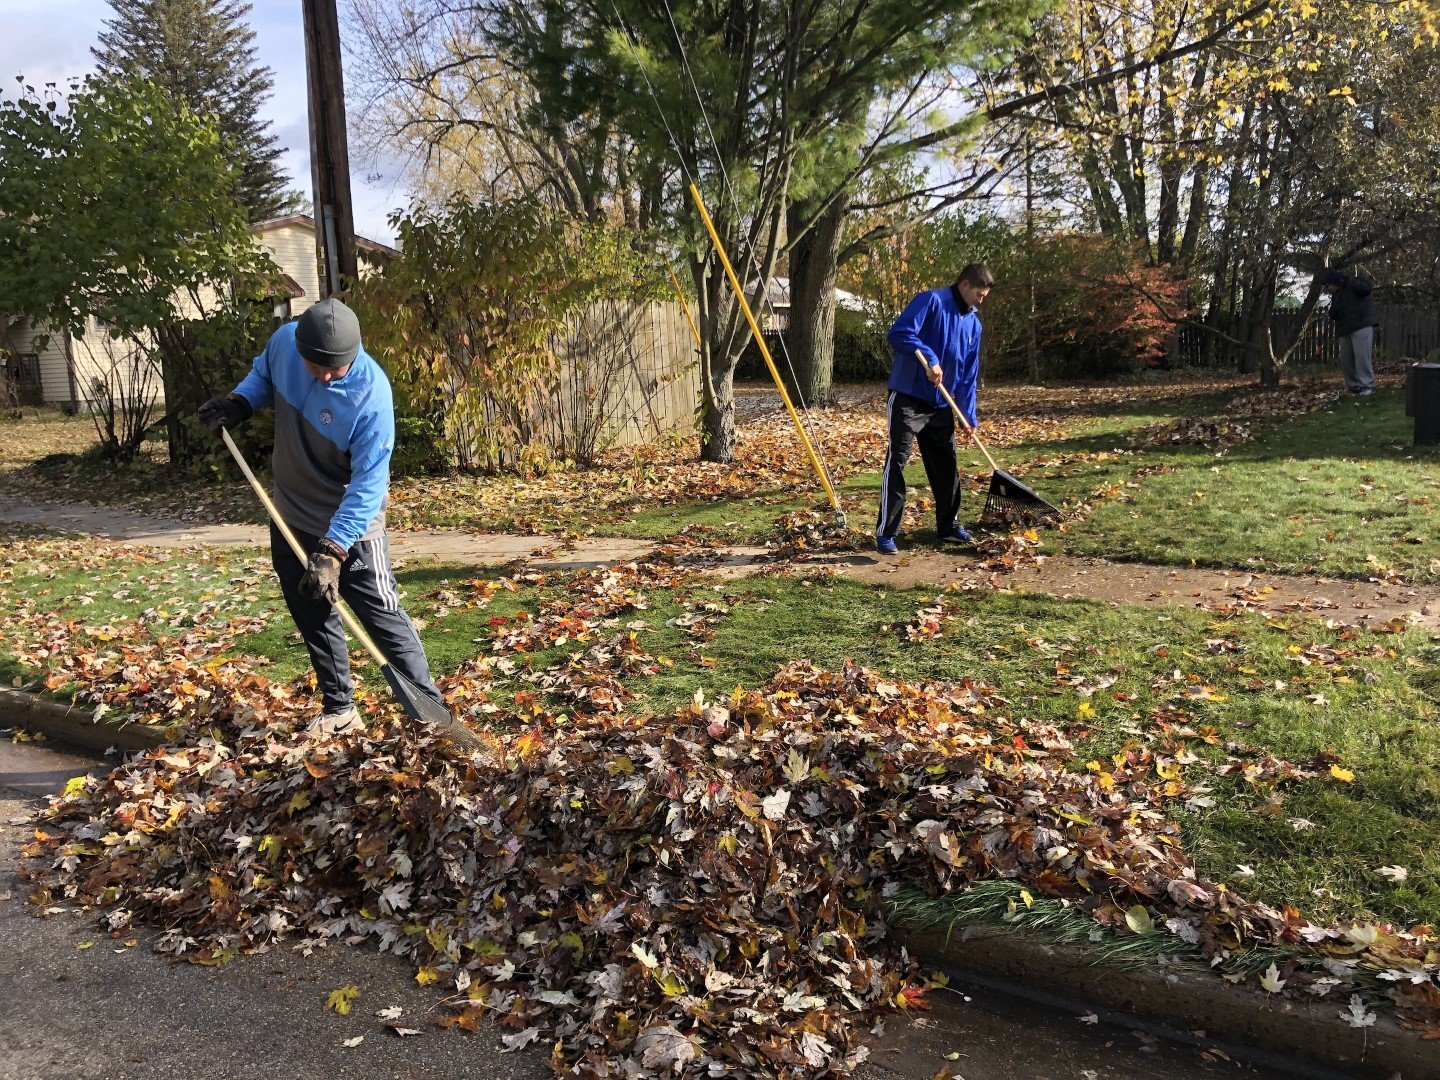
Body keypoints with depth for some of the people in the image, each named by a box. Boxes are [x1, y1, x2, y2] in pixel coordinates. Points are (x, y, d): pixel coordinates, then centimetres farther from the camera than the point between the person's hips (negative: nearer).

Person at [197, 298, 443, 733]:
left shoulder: (371, 394, -30)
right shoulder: (284, 341, -13)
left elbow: (368, 484, -29)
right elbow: (263, 373, 14)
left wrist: (333, 550, -33)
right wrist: (238, 403, -6)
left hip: (351, 525, -6)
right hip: (290, 516, 6)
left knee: (383, 615, -5)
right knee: (312, 616, 15)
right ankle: (339, 710, 29)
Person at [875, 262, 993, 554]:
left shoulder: (973, 323, 12)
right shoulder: (932, 301, -10)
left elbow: (969, 374, 13)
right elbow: (897, 333, -22)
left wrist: (969, 416, 7)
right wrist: (930, 358, -28)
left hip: (941, 405, 8)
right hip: (907, 399, -7)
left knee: (946, 464, 12)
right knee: (897, 461, -10)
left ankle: (948, 527, 26)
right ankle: (886, 533, -6)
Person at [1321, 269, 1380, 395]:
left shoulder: (1355, 283, 0)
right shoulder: (1336, 295, 19)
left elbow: (1367, 288, -21)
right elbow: (1333, 315, 16)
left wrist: (1348, 280, -18)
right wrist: (1334, 310, -7)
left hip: (1362, 326, -8)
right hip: (1345, 330, 8)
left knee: (1362, 356, -16)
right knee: (1346, 360, 7)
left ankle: (1367, 385, -14)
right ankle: (1353, 385, 16)